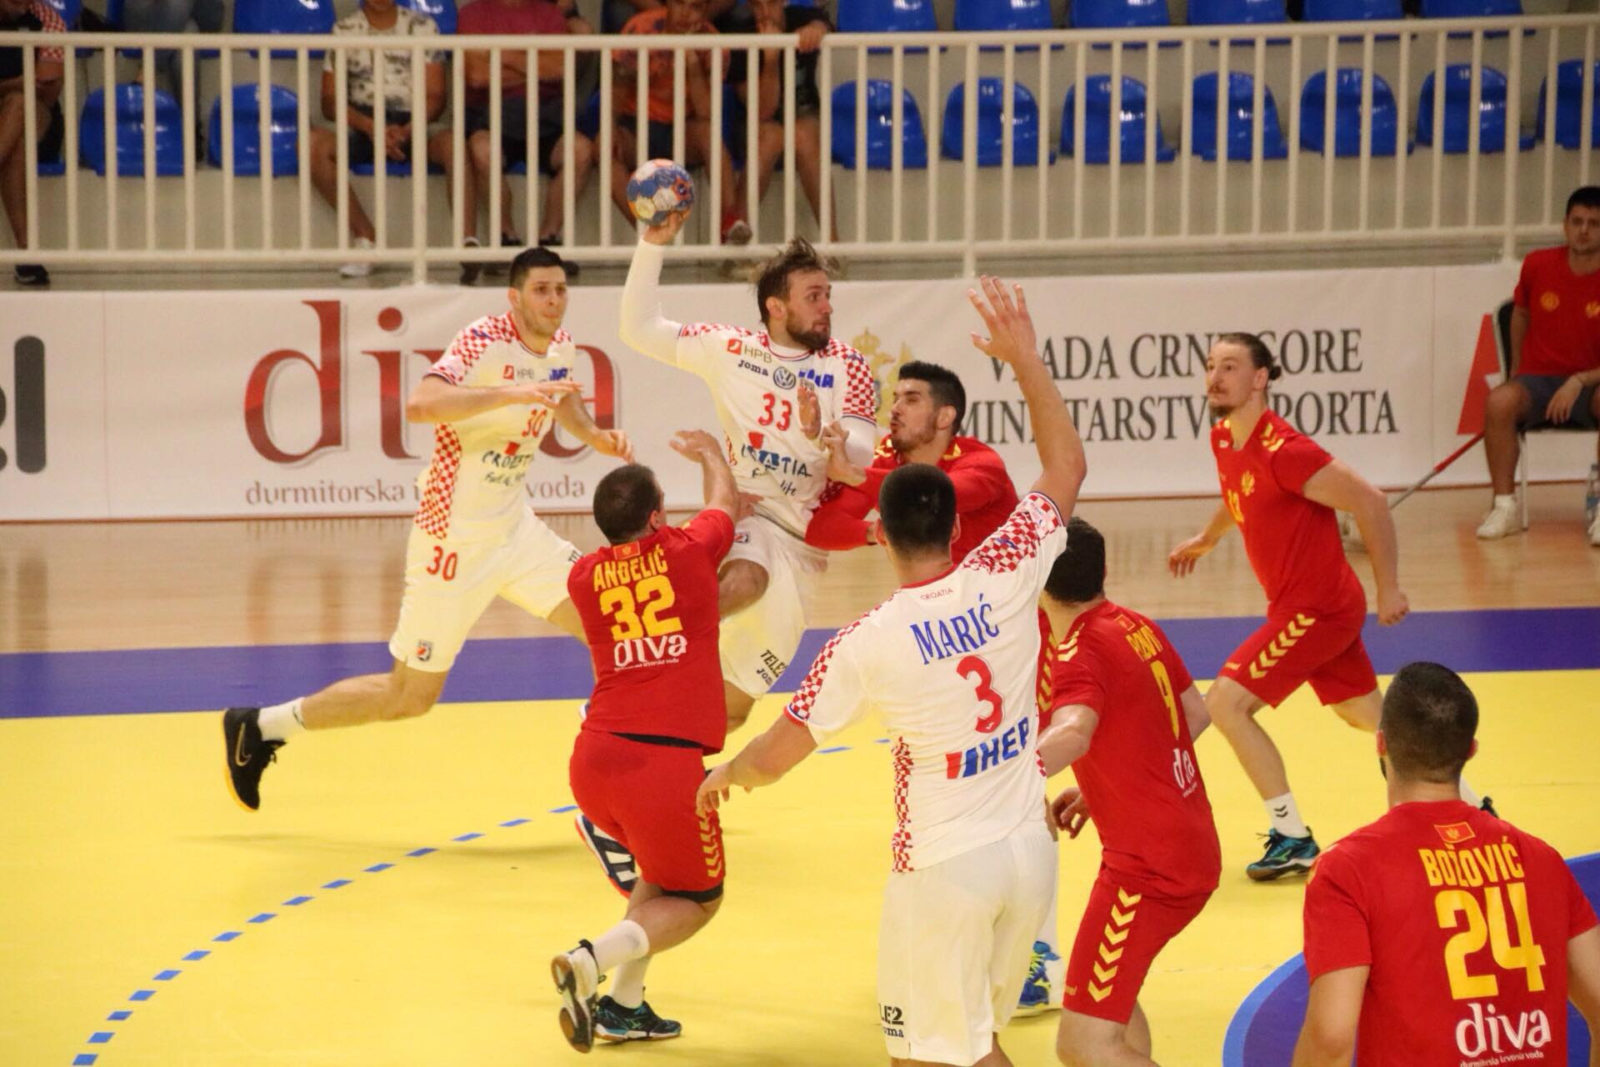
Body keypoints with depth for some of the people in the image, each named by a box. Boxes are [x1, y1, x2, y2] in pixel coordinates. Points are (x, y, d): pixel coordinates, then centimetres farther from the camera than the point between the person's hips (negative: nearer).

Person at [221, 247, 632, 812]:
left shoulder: (560, 345, 4)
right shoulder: (484, 341, -20)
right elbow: (420, 404, -38)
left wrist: (595, 435, 10)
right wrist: (512, 392, -44)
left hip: (514, 527, 7)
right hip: (455, 540, -7)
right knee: (409, 695, 1)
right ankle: (258, 727, 17)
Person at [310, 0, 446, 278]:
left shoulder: (422, 26, 10)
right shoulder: (344, 30, 10)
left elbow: (435, 96, 2)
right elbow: (330, 103, 3)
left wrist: (407, 131, -18)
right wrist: (371, 127, -17)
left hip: (413, 131, -1)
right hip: (362, 128, 1)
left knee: (452, 142, -35)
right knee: (312, 143, -31)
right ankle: (365, 237, -23)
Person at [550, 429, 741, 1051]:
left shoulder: (584, 577, 11)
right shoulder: (688, 551, 2)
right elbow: (725, 502, 25)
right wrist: (709, 453, 47)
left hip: (592, 760, 5)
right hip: (665, 763, -5)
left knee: (663, 871, 29)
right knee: (697, 899, 13)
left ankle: (625, 1006, 21)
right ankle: (595, 958, -13)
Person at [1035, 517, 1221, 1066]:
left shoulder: (1080, 654, -18)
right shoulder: (1139, 628, 7)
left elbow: (1072, 733, -39)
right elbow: (1195, 712, 19)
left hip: (1149, 866, -9)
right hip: (1194, 848, 9)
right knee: (1107, 986, 30)